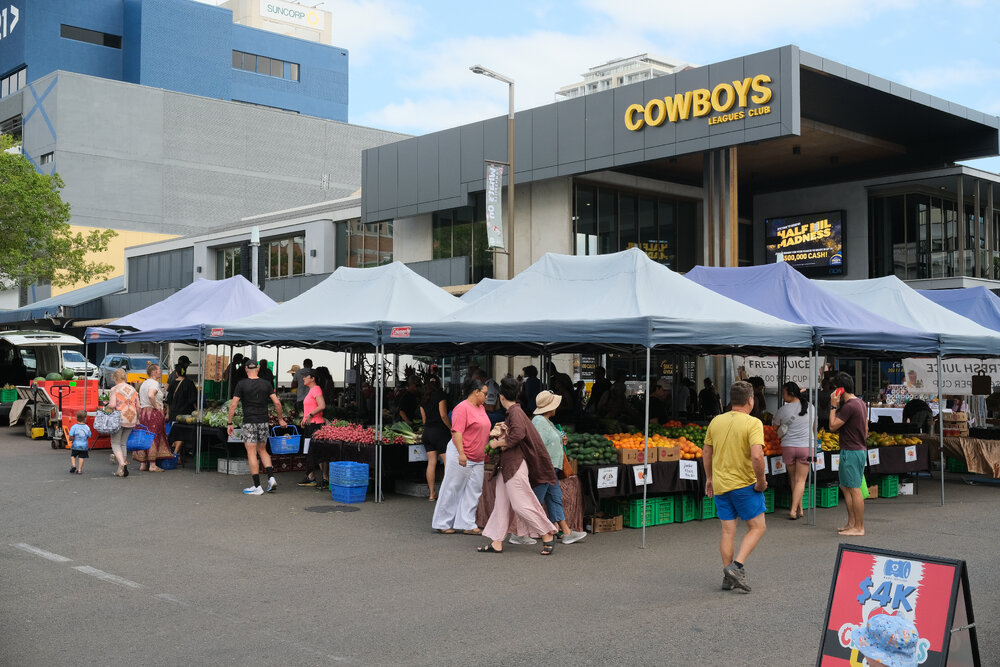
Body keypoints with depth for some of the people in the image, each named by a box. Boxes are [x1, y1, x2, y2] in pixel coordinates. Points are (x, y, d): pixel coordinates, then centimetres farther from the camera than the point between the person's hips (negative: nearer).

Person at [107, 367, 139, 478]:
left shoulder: (114, 389, -6)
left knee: (115, 443, 2)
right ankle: (121, 469, 11)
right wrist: (138, 419, 19)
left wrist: (107, 406, 5)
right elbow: (138, 407, 9)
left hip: (119, 419, -5)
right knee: (124, 443, 13)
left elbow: (112, 405, -17)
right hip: (131, 420, 5)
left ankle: (122, 464, -19)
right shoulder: (133, 389, 10)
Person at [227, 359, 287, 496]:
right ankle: (271, 478, 4)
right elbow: (277, 403, 1)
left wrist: (229, 423, -1)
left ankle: (257, 487, -3)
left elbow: (233, 405, -7)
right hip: (263, 422, 4)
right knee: (262, 450, 19)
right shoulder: (266, 384, 4)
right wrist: (280, 419, 14)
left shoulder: (242, 384, -4)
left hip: (249, 422, -4)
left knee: (251, 453, -1)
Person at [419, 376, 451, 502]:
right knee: (447, 461, -4)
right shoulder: (440, 395, -5)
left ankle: (432, 493, 7)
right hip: (440, 431, -6)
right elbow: (443, 415, -13)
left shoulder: (424, 399, 12)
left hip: (427, 432, 6)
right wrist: (451, 429, -6)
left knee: (431, 462, 6)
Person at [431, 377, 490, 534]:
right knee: (452, 489, 0)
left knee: (474, 491, 4)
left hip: (477, 458, 9)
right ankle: (443, 523, 9)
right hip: (460, 456, -9)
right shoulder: (462, 408, -13)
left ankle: (467, 524, 6)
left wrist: (486, 452, 24)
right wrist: (461, 453, -25)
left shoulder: (481, 408, 15)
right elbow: (457, 432, -19)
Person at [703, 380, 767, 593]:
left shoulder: (716, 421, 5)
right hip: (744, 484, -5)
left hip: (720, 485, 5)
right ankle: (737, 566, -7)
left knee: (728, 531, 12)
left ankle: (729, 577, 14)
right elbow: (757, 456, -24)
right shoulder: (753, 423, -13)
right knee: (757, 527, 9)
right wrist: (761, 480, -11)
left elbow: (706, 452, 12)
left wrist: (709, 478, 23)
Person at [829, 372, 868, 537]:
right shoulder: (860, 402, 13)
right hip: (860, 449, 10)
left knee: (854, 489, -5)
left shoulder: (849, 406, -19)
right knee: (845, 486, 17)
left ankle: (859, 528, -1)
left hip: (851, 452, -10)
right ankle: (851, 523, 22)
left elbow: (833, 426, -16)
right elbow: (866, 429, 19)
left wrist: (833, 406, -10)